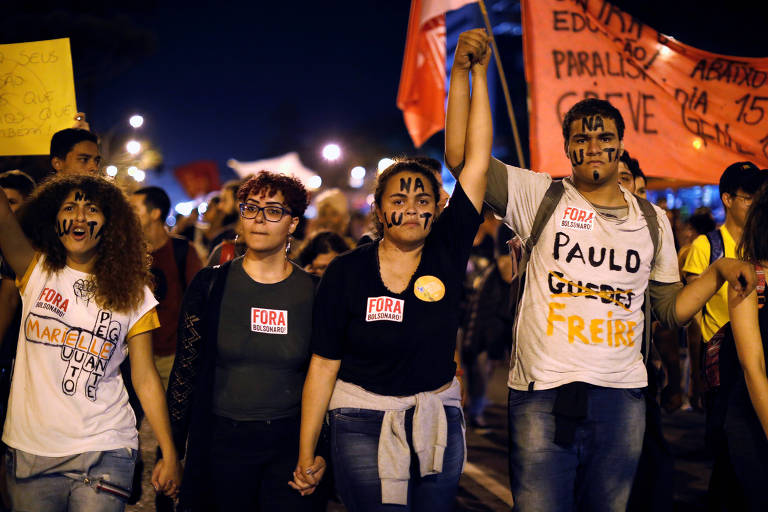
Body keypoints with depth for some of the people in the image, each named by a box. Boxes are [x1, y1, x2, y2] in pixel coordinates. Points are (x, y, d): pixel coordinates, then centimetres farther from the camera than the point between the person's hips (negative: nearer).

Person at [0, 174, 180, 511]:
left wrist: (169, 453, 0)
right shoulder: (35, 271, 4)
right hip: (29, 448, 1)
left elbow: (146, 380, 4)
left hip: (104, 452, -1)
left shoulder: (133, 294, 4)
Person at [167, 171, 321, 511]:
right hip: (222, 442, 0)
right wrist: (170, 451, 1)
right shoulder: (210, 285, 0)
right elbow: (185, 370, 3)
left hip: (291, 444, 0)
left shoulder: (314, 292, 1)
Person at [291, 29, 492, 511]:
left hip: (439, 421, 3)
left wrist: (477, 73, -11)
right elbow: (323, 365, -5)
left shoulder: (448, 252, -3)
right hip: (364, 423, -2)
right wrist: (306, 456, -5)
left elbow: (477, 161, -7)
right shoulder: (347, 272, -7)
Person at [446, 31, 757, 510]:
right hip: (543, 394, -3)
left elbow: (671, 307, 18)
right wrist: (462, 73, -10)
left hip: (622, 397, 3)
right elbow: (462, 157, -7)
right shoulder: (540, 197, 2)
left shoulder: (652, 220, 13)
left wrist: (718, 272, 2)